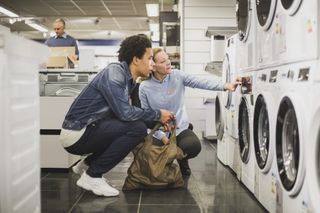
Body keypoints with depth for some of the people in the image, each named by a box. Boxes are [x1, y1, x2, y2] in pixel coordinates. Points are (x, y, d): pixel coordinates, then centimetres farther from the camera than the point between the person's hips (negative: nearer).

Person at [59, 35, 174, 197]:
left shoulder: (128, 77, 9)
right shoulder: (114, 72, -18)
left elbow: (123, 112, 10)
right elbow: (124, 113, -26)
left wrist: (157, 119, 1)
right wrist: (157, 114, -13)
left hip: (88, 129, 9)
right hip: (77, 134, -9)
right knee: (137, 128, -20)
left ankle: (87, 164, 18)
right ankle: (92, 176, -8)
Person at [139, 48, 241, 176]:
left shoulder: (178, 76, -6)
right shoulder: (145, 87, -10)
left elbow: (201, 83, -15)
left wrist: (226, 86, -28)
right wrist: (162, 136, -15)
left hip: (180, 128, 1)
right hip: (159, 132, -1)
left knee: (194, 146, -29)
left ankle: (182, 160, 10)